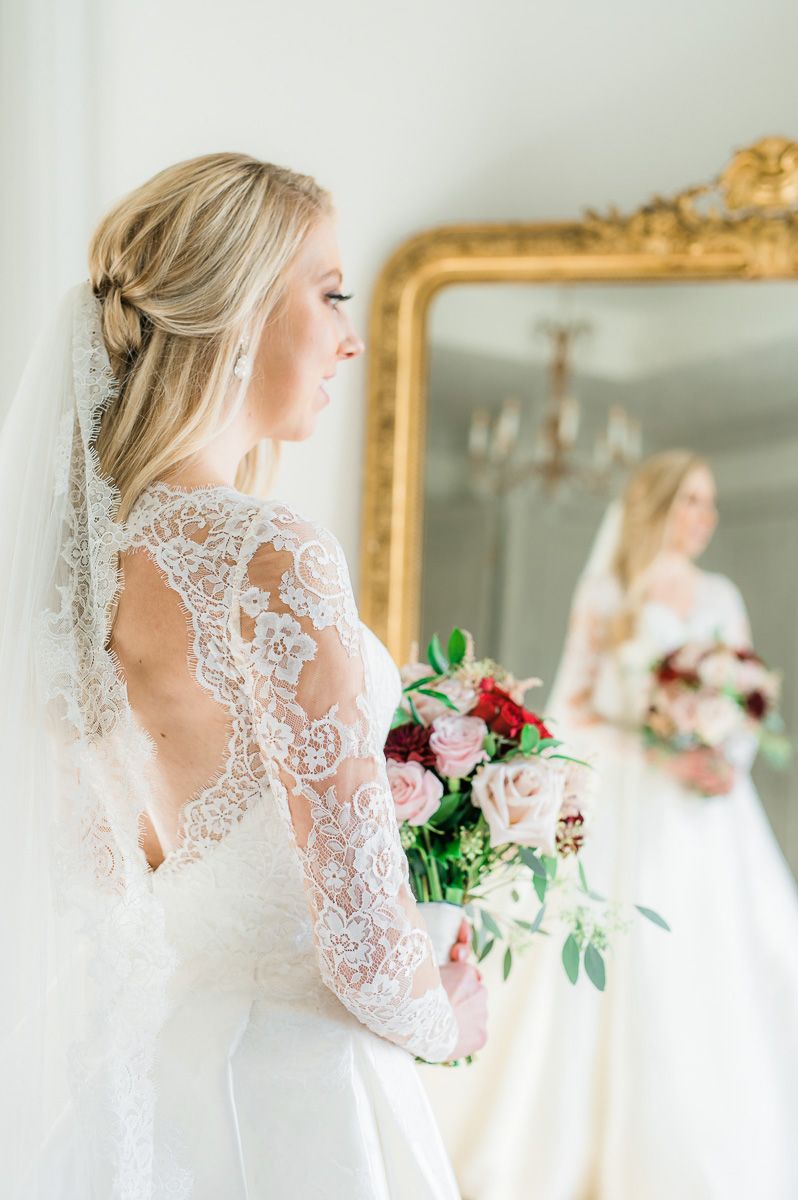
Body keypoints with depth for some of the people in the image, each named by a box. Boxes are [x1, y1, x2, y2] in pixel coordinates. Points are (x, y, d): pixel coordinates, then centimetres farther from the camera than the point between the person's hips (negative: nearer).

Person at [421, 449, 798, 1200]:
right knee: (630, 974, -3)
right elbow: (571, 712, -3)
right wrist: (662, 760, -14)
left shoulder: (723, 598, 14)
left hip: (714, 813, 4)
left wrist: (732, 761, -6)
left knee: (729, 974, 0)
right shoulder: (606, 596, 1)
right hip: (631, 808, -4)